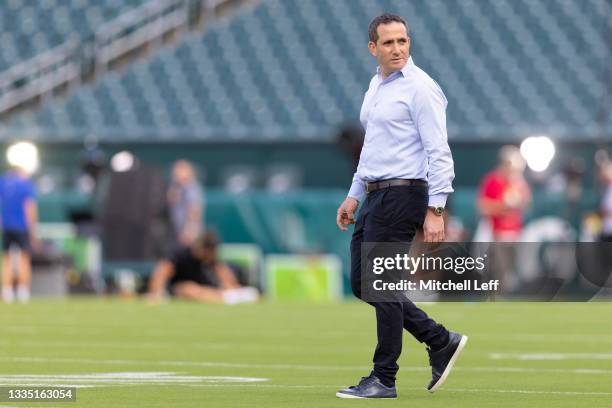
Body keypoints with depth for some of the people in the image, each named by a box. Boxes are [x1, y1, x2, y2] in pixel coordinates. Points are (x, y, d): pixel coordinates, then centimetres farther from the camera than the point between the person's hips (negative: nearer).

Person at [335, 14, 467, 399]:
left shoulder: (421, 88, -12)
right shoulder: (377, 86, 15)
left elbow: (438, 152, -16)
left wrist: (436, 210, -22)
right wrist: (355, 195, 22)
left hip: (402, 195, -9)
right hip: (376, 196, 9)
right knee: (362, 282, 9)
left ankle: (384, 379, 3)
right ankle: (441, 342, 17)